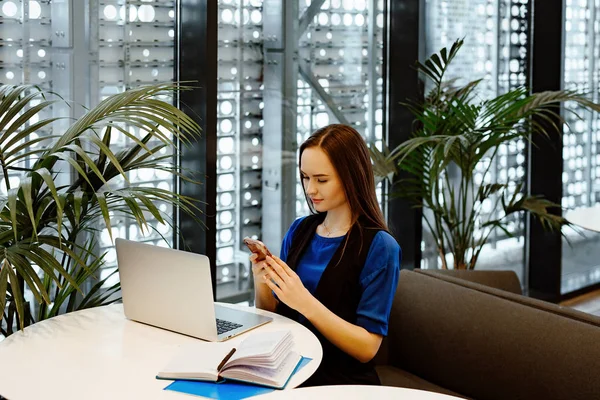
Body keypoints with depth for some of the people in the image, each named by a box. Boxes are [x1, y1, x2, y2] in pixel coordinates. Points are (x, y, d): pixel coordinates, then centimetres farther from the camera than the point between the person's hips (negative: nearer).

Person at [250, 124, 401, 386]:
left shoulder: (379, 247, -9)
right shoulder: (299, 229, 8)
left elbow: (366, 348, -12)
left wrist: (305, 302, -22)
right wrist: (262, 282, -7)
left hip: (341, 383, -5)